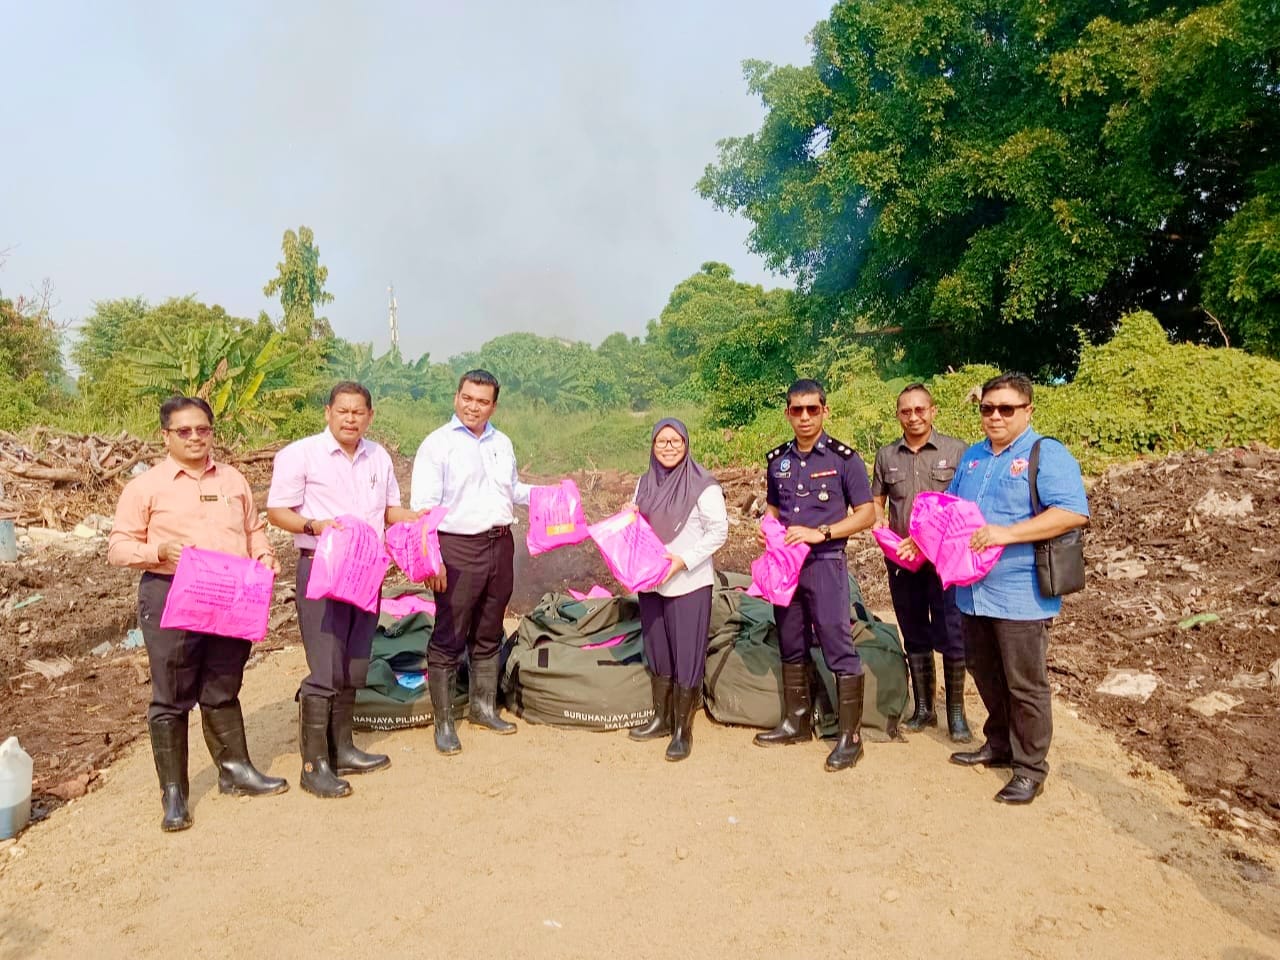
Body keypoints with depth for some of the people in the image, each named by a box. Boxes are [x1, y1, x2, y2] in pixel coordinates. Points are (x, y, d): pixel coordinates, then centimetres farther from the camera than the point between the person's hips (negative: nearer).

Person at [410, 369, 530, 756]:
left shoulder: (502, 443, 12)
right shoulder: (437, 444, -6)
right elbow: (424, 506, -13)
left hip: (501, 546, 6)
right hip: (458, 549, -6)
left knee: (489, 636, 16)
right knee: (449, 639, -1)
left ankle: (483, 708, 31)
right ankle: (443, 723, 12)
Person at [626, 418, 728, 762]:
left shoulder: (703, 485, -11)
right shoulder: (646, 482, 8)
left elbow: (719, 530, -11)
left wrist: (684, 560, -18)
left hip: (688, 584, -6)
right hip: (650, 581, 6)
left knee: (686, 657, 1)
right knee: (657, 653, 16)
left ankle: (682, 730, 14)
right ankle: (660, 719, 31)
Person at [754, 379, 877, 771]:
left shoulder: (844, 458, -7)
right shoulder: (777, 459, 7)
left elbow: (866, 514, -7)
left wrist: (819, 533, -18)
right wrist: (767, 530, -2)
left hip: (825, 563, -5)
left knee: (839, 649, -4)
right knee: (791, 646, 14)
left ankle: (850, 737, 7)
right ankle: (797, 722, 29)